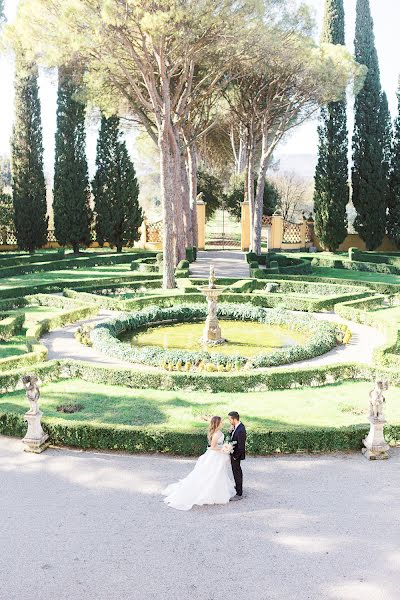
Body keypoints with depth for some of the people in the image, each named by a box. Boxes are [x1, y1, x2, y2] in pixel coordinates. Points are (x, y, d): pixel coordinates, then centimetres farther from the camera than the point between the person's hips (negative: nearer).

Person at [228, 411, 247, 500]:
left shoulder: (240, 430, -33)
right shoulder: (238, 426, -4)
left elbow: (241, 447, -29)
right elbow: (233, 437, 5)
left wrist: (235, 457, -18)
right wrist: (231, 430, -13)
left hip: (236, 454, -10)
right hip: (234, 452, 10)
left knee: (236, 472, 2)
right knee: (238, 470, 28)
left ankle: (239, 494, 14)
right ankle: (239, 485, 49)